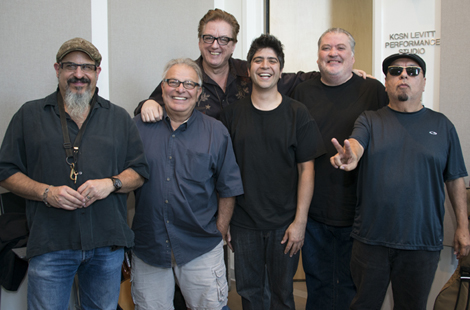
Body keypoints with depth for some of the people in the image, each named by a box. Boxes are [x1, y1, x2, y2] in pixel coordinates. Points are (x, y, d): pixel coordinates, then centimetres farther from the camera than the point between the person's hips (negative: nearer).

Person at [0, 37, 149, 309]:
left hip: (107, 245, 2)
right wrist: (46, 192, -12)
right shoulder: (30, 115, 7)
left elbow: (140, 170, 10)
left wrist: (111, 183, -11)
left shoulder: (119, 118, 11)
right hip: (50, 246, -1)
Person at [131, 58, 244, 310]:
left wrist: (220, 231, 2)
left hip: (201, 248, -1)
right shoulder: (138, 127, 2)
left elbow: (227, 188, 5)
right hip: (148, 246, 1)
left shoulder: (215, 132, 1)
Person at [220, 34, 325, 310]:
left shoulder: (297, 113, -2)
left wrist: (300, 221, -8)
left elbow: (306, 170, -3)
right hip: (243, 222, 1)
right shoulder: (232, 113, 2)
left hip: (285, 223, -1)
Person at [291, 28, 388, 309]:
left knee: (352, 287, 12)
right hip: (312, 211, 2)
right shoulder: (303, 91, 6)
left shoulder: (373, 90, -1)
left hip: (357, 212, -2)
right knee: (317, 283, 17)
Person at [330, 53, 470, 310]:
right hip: (370, 238, 0)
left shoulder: (441, 125, 6)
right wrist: (350, 157, -43)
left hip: (422, 241, 1)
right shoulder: (370, 120, 3)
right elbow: (355, 146, -19)